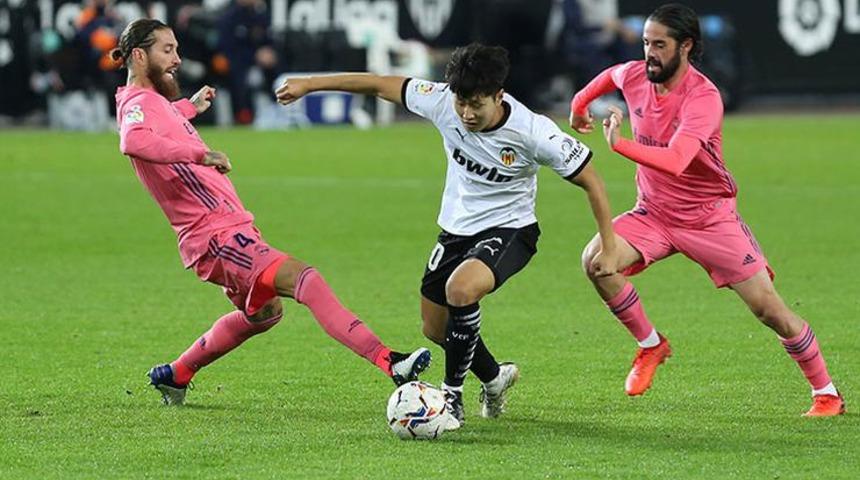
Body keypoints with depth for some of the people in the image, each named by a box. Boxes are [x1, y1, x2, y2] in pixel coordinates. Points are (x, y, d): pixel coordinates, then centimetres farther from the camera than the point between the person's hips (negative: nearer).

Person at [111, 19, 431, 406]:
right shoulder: (139, 104, -15)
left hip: (230, 231, 12)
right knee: (305, 279, -27)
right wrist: (200, 154, -40)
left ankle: (174, 375, 40)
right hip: (218, 238, -12)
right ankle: (389, 362, -40)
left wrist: (190, 107, 46)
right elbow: (132, 142, -42)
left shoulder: (152, 101, 16)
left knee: (263, 312, 32)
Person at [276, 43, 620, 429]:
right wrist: (310, 84, -3)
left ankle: (452, 397, -15)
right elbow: (381, 85, -7)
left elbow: (590, 181, -17)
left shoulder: (533, 133, -28)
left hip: (508, 229, -6)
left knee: (461, 289, -33)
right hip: (456, 229, 6)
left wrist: (608, 248, -17)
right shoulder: (442, 102, -19)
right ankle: (494, 377, 43)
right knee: (435, 328, 12)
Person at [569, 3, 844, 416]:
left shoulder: (703, 98, -25)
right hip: (654, 212, 5)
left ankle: (826, 394, 9)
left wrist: (620, 145, -52)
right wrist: (579, 103, 30)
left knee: (768, 308, -7)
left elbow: (675, 161, -41)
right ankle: (650, 345, -2)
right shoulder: (635, 76, -7)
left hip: (709, 216, -5)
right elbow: (611, 75, 22)